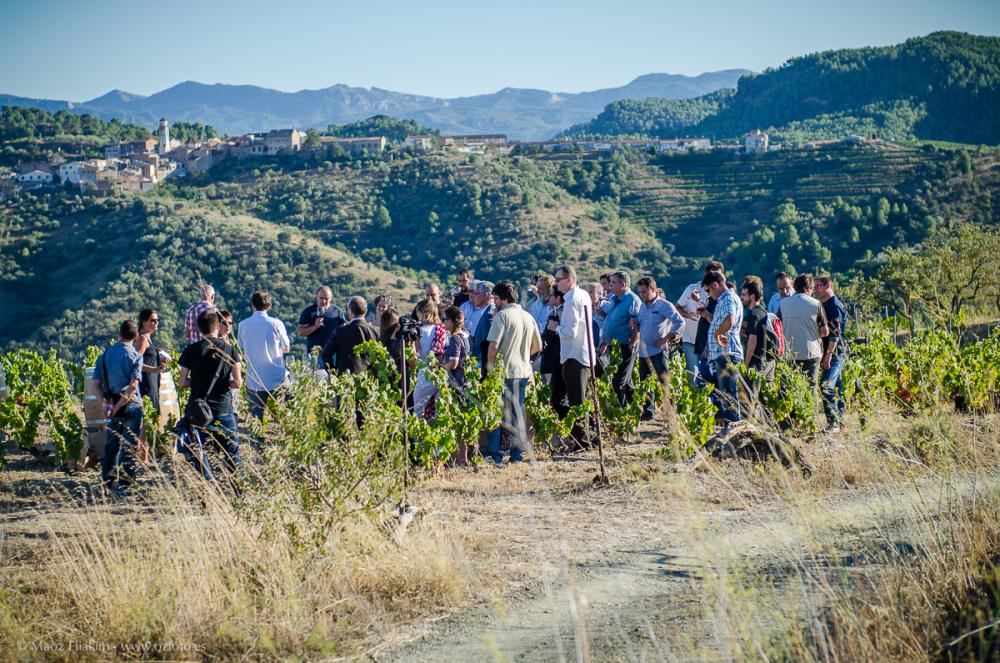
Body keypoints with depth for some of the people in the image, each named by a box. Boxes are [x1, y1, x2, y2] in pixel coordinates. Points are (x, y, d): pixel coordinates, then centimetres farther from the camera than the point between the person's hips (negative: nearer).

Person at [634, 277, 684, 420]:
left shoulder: (664, 305, -8)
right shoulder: (642, 306, 14)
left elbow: (680, 322, -12)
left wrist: (666, 338, -15)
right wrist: (636, 325, 1)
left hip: (658, 350, -7)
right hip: (643, 350, 7)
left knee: (664, 381, -9)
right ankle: (649, 412, 20)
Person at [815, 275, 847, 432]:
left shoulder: (835, 305, -13)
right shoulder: (825, 305, 18)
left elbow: (835, 332, -20)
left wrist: (828, 353, -23)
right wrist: (827, 354, 22)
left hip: (835, 353, -10)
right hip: (831, 354, 10)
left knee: (826, 386, -18)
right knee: (836, 387, 13)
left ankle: (833, 422, -20)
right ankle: (839, 420, 18)